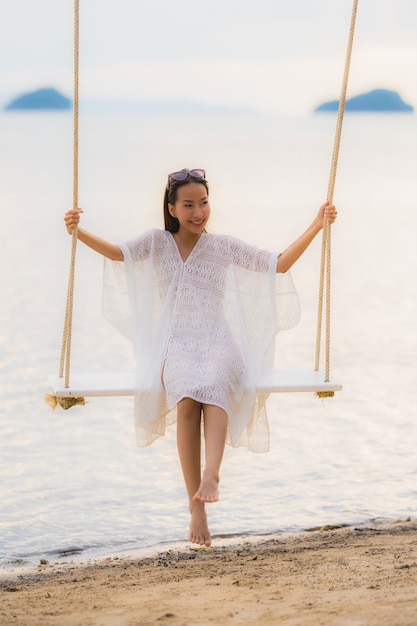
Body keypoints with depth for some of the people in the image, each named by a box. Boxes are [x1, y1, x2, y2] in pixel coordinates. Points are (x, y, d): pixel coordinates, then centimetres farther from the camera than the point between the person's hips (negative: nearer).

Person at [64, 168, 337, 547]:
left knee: (214, 385, -36)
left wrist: (316, 227, 3)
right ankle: (197, 508, -35)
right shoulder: (157, 243, 12)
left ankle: (211, 475, -55)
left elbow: (280, 264, 11)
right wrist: (79, 233, -23)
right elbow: (116, 253, -5)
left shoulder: (224, 247, 13)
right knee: (187, 396, -34)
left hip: (218, 342, 1)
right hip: (176, 345, -1)